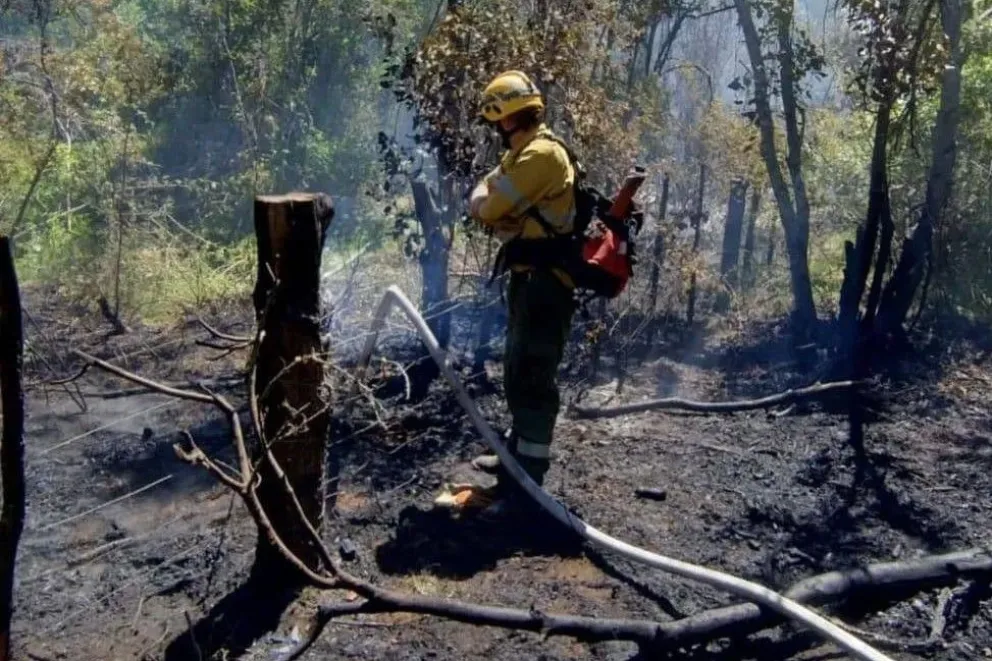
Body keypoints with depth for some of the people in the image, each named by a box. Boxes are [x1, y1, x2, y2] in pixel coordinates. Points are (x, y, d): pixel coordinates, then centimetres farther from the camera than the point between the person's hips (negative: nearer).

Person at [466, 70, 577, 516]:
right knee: (518, 374, 20)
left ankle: (527, 483, -2)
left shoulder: (541, 154, -18)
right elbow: (485, 208, 14)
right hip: (530, 279, 11)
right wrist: (490, 197, -8)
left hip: (543, 282, -11)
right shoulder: (526, 153, 16)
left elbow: (483, 208, -18)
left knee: (532, 380, -8)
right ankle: (517, 456, 35)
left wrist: (486, 187, 3)